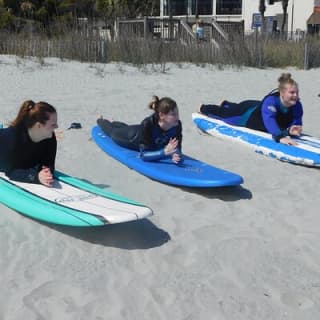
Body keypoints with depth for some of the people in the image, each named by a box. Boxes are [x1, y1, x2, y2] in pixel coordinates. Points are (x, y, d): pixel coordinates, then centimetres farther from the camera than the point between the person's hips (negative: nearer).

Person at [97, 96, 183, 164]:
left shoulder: (177, 125, -37)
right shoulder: (148, 124, -48)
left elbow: (177, 148, -27)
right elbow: (143, 155, -47)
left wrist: (176, 155, -51)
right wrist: (164, 152, -61)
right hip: (132, 136, -4)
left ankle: (113, 123, 70)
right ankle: (100, 120, 63)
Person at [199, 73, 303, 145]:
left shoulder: (297, 105, -33)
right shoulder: (270, 101, -50)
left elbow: (296, 124, -29)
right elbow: (269, 121, -64)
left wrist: (291, 130, -53)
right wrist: (280, 136, -80)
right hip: (249, 113, -6)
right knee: (223, 113, 25)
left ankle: (225, 104, 76)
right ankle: (203, 108, 58)